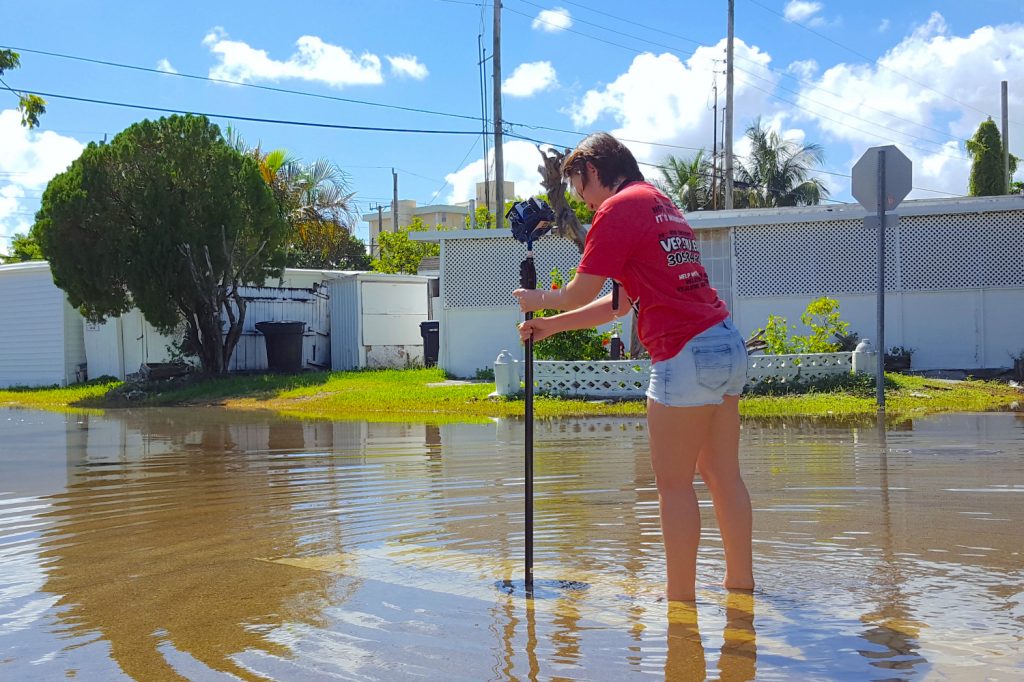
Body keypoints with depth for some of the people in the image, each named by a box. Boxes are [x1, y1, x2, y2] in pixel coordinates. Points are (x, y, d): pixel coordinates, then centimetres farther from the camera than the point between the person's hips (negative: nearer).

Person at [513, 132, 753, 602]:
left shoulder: (619, 207, -5)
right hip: (727, 343, 9)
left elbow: (580, 294, -7)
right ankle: (741, 582, 20)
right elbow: (621, 303, 25)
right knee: (722, 474, 13)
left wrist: (538, 298, 14)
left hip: (686, 354, -9)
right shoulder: (662, 204, 24)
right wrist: (551, 326, 26)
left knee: (673, 482, -2)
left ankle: (680, 598, 4)